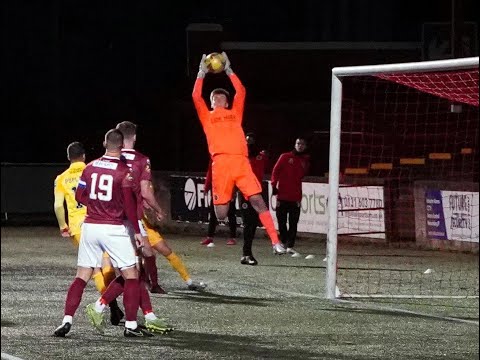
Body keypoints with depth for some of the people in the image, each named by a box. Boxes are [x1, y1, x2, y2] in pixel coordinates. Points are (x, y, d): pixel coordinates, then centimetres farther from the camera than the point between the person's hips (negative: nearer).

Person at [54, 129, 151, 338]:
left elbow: (79, 197, 11)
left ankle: (67, 321, -1)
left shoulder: (90, 168, 5)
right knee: (131, 275, 6)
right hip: (114, 229, -4)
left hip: (90, 226, 4)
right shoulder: (124, 172, -9)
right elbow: (129, 204, -13)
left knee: (82, 276, 9)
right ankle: (131, 326, 2)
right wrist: (137, 231, -7)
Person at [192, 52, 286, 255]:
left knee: (257, 200, -9)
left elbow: (241, 92, 22)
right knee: (221, 208, -6)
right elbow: (196, 96, 12)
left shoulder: (235, 113, 26)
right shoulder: (207, 116, 21)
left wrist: (229, 70, 27)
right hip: (220, 162, -1)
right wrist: (202, 73, 17)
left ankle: (275, 241, -15)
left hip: (241, 161, 1)